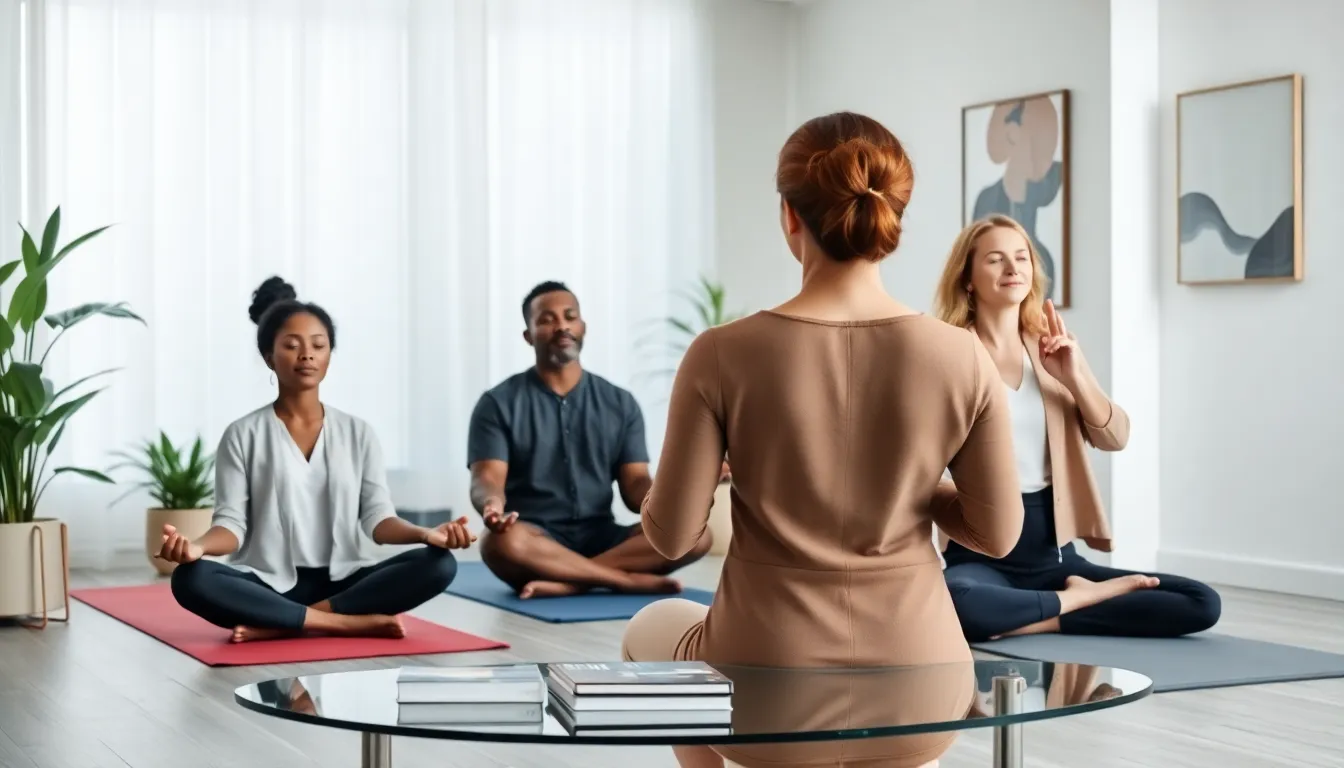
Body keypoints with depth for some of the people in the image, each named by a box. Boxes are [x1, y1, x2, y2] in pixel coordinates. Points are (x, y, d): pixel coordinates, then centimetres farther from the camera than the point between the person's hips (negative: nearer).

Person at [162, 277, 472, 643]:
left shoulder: (358, 433, 11)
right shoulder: (243, 435, 4)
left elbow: (377, 517, 3)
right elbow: (232, 522, -3)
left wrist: (425, 533, -19)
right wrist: (198, 545, -27)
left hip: (343, 582, 2)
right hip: (270, 585, -2)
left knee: (438, 564, -24)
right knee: (190, 579, -33)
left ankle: (278, 625, -26)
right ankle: (350, 622, -30)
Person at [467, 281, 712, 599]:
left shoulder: (621, 404, 12)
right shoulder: (498, 404, 2)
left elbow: (635, 485, 6)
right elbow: (486, 481, -8)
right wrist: (492, 505, -34)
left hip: (601, 539, 3)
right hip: (534, 539, -3)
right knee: (502, 542, -39)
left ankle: (565, 583, -30)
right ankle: (631, 580, -27)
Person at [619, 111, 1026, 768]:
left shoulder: (722, 356, -16)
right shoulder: (961, 358, -11)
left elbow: (671, 534, -8)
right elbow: (997, 533, -2)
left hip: (766, 689, -1)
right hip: (915, 690, 1)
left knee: (652, 632, 35)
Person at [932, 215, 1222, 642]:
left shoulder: (1055, 350, 15)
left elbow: (1114, 438, 7)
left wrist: (1073, 376, -6)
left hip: (1056, 556, 5)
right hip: (981, 558, -5)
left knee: (1203, 604, -13)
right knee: (950, 604, -41)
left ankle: (1047, 617, -9)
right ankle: (1081, 598, -17)